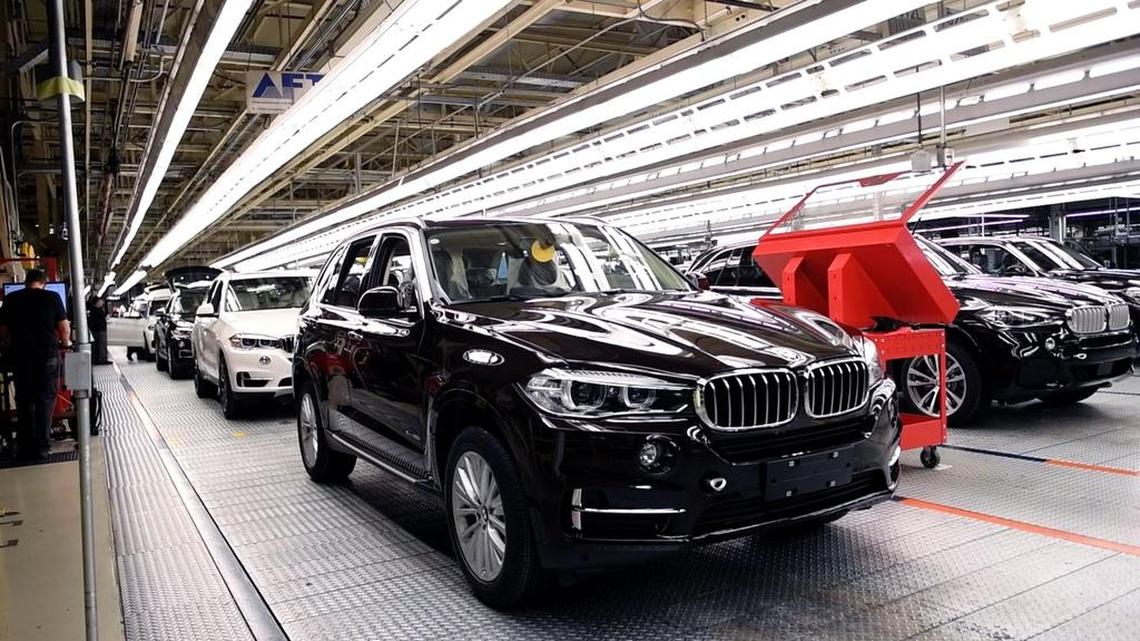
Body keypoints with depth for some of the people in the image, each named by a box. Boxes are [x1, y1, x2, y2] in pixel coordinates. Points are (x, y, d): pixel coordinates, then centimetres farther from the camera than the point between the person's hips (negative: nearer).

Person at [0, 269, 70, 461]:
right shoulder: (52, 297, -3)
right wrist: (65, 342, 17)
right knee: (45, 401, 4)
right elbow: (64, 327, -3)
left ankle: (25, 447, 19)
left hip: (20, 356, 3)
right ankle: (41, 447, 2)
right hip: (47, 354, -2)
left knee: (24, 402, 13)